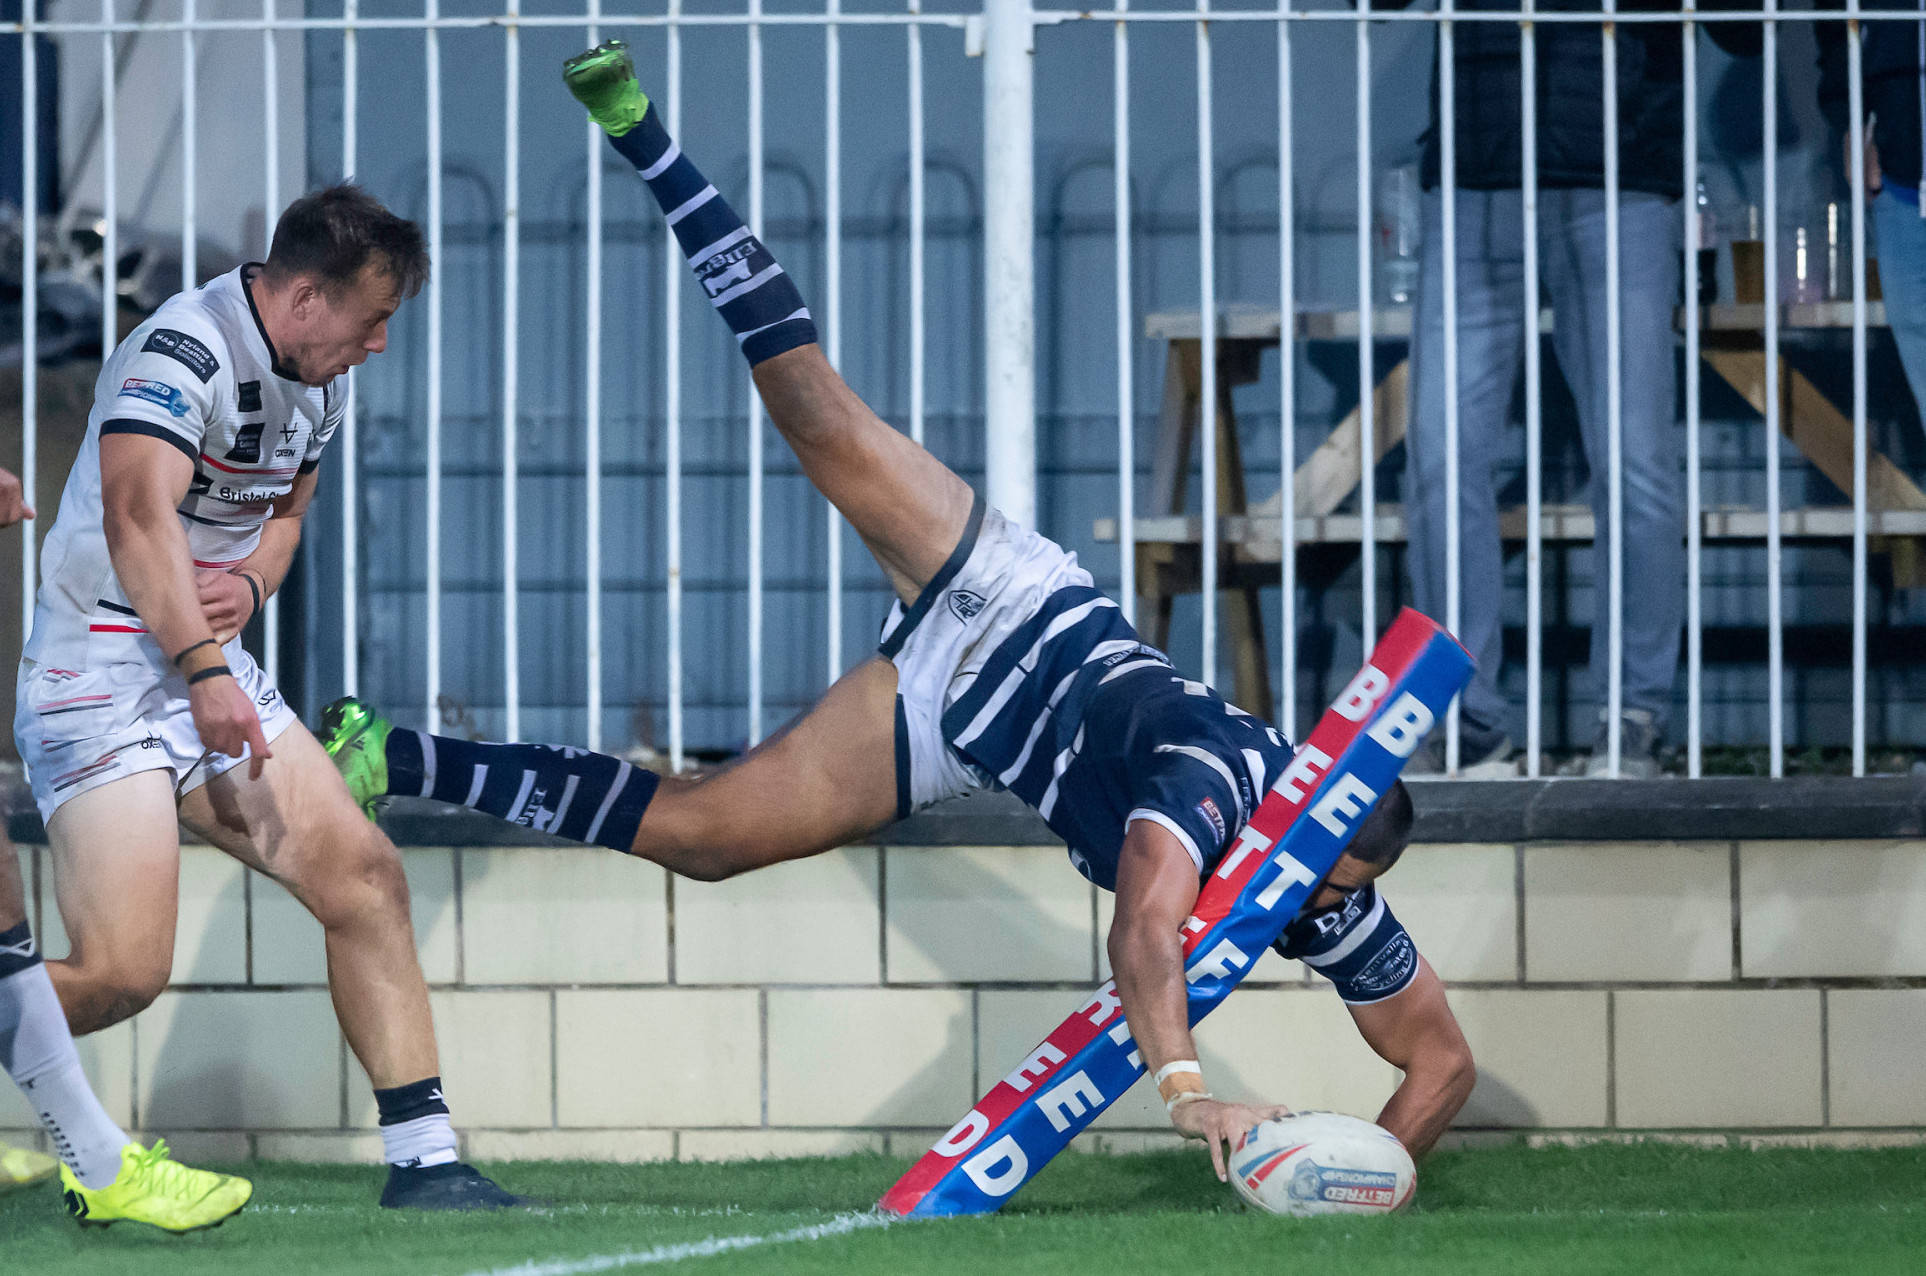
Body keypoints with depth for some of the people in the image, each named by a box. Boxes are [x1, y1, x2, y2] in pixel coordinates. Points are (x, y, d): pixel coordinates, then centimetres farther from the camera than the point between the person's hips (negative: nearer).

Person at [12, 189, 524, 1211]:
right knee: (121, 973, -19)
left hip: (210, 669, 9)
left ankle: (423, 1160, 4)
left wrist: (251, 582, 2)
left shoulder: (320, 387, 10)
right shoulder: (185, 351, -20)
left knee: (363, 877, -1)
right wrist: (206, 673, -43)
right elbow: (138, 514, -35)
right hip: (99, 681, -9)